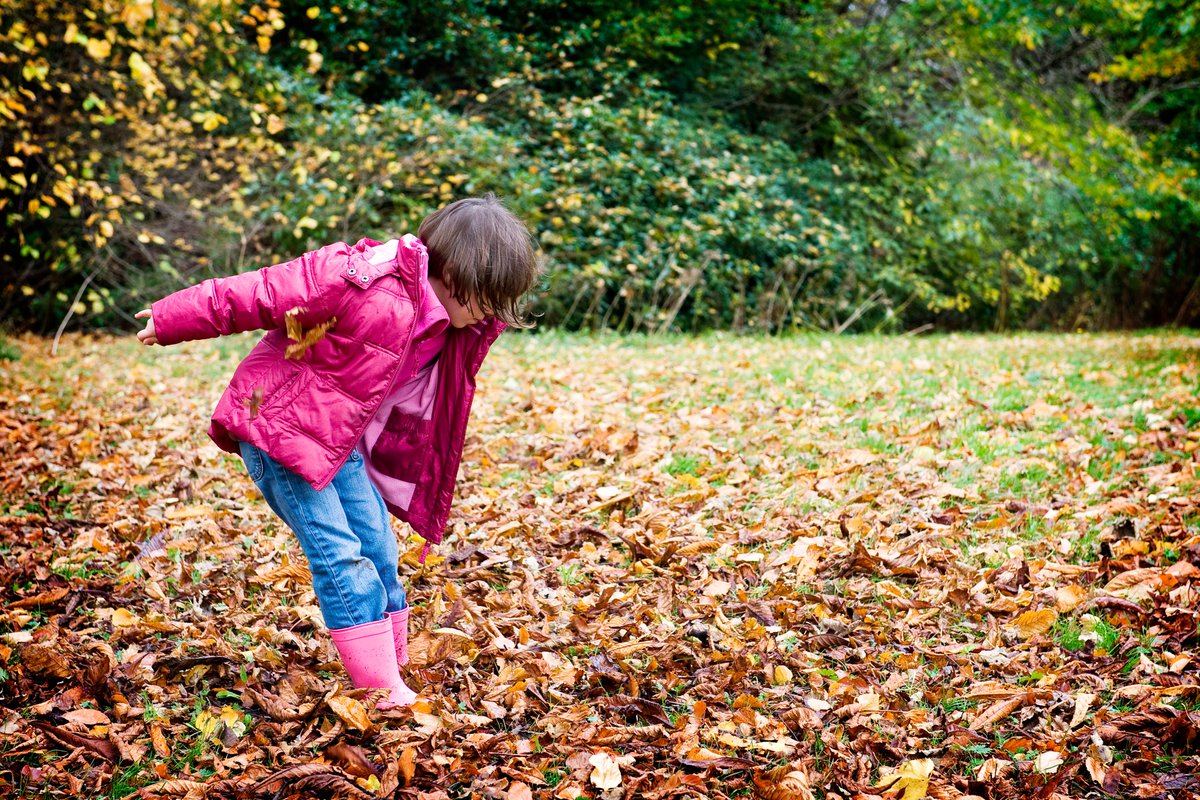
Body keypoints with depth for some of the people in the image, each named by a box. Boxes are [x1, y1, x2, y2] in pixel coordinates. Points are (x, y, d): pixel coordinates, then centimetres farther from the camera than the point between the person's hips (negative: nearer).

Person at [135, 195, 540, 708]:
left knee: (378, 548, 6)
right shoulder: (366, 286, -28)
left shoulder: (454, 328, -1)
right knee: (339, 554, -12)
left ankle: (392, 675, 17)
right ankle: (384, 693, -6)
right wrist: (171, 323, -15)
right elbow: (260, 294, -23)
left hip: (338, 441, 8)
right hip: (273, 421, -8)